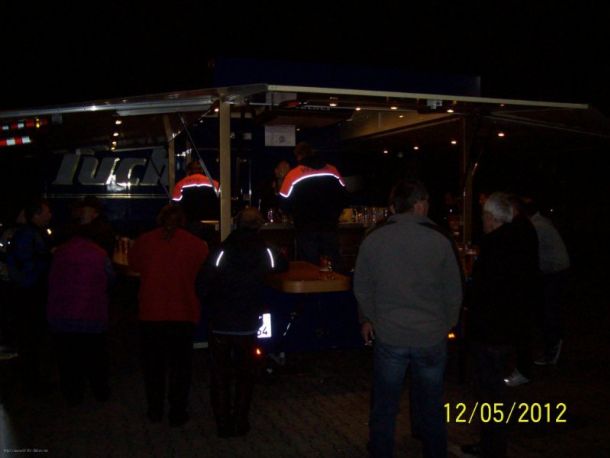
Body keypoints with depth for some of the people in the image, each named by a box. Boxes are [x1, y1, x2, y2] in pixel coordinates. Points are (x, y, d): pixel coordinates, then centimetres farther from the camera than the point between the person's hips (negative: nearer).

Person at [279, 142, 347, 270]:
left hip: (306, 230, -2)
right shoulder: (332, 171, 0)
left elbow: (284, 206, -3)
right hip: (330, 228, 2)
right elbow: (343, 198, 7)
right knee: (335, 266, 10)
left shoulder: (293, 175, -7)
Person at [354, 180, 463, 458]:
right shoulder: (439, 242, -10)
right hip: (432, 337, 0)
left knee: (384, 408, 15)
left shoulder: (373, 240, -8)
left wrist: (368, 319, 20)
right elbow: (453, 293, 0)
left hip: (389, 337, 0)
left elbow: (362, 287, 3)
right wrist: (446, 326, 16)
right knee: (431, 406, 18)